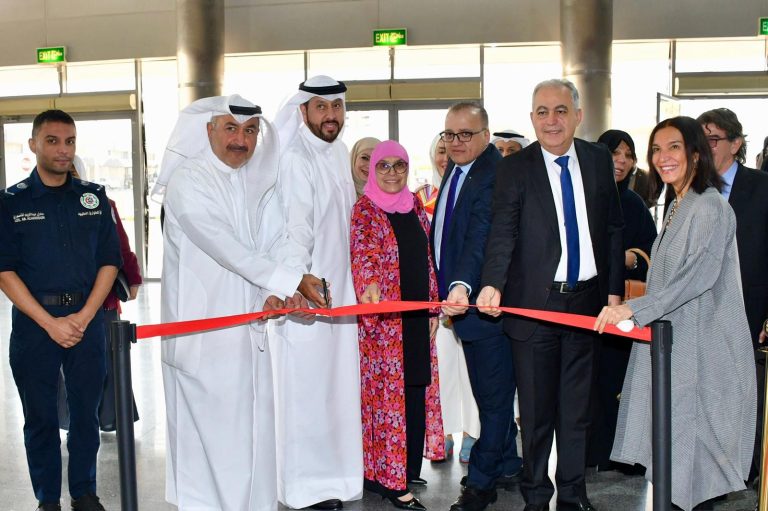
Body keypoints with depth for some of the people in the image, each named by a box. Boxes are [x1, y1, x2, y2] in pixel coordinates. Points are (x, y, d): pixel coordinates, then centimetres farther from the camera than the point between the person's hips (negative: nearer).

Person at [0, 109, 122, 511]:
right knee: (40, 417, 7)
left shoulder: (94, 197, 6)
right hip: (33, 321, -1)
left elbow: (109, 262, 4)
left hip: (87, 319, 2)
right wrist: (49, 323, -12)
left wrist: (83, 317, -8)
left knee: (86, 413, 9)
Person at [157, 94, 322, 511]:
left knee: (255, 426, 10)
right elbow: (224, 246, -18)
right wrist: (288, 281, -19)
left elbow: (265, 247, 10)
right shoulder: (187, 180, -9)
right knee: (210, 427, -3)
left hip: (250, 328, 7)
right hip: (203, 329, -6)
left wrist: (273, 293, -10)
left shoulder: (257, 183, 14)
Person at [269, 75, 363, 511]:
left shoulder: (339, 155, 14)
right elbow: (293, 232, -21)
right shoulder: (296, 162, -13)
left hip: (340, 293, 8)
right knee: (307, 389, -2)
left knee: (337, 385, 15)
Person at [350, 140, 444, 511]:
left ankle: (409, 467, 26)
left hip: (418, 313, 6)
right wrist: (370, 285, -41)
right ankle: (391, 479, 6)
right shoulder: (365, 208, -5)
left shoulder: (414, 206, 13)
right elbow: (362, 251, -22)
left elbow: (426, 257, 15)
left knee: (418, 389, 11)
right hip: (384, 316, -6)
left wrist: (434, 305, 12)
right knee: (389, 391, -2)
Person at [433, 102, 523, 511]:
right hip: (459, 298, 10)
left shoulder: (495, 174, -18)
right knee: (489, 392, 19)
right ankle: (507, 467, 33)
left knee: (494, 395, 3)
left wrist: (462, 285, -42)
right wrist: (447, 291, 17)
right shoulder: (455, 170, 13)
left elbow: (481, 236, -30)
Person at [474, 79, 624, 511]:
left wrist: (614, 289, 5)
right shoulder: (515, 169, -4)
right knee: (536, 408, 6)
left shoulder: (599, 160, 6)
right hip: (535, 302, -3)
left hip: (587, 299, 3)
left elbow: (613, 228, 10)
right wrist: (493, 284, -30)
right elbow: (502, 233, -14)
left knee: (578, 407, 13)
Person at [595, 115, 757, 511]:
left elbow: (700, 274, -25)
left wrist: (635, 309, -28)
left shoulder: (710, 207, -14)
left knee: (695, 439, -1)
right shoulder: (676, 207, 15)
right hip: (674, 338, 9)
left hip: (701, 345, -9)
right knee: (675, 444, 13)